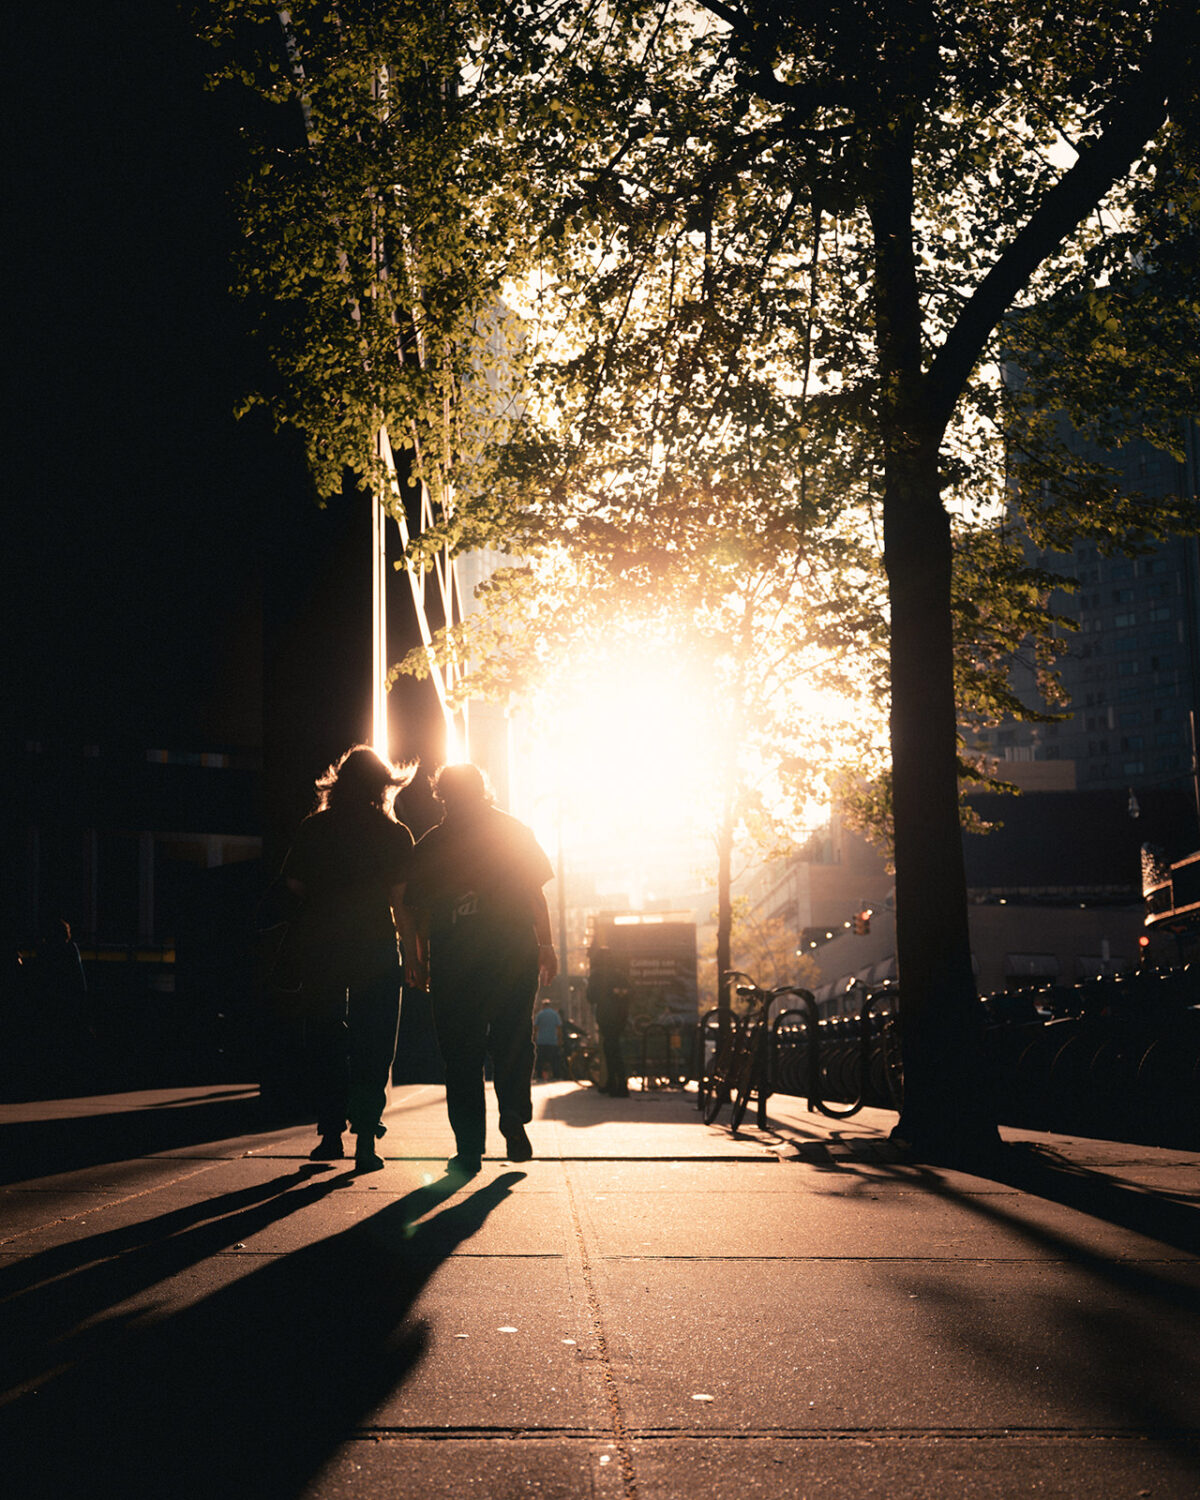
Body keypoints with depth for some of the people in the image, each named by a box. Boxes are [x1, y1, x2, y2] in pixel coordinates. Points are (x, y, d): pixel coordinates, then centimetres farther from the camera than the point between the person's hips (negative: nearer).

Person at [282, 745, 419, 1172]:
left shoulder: (313, 828, 3)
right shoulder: (394, 834, -2)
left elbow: (294, 885, 4)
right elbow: (401, 898, -6)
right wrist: (412, 947, 2)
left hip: (322, 947, 2)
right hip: (375, 948, -2)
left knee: (327, 1040, 15)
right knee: (372, 1047, 4)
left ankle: (330, 1133, 17)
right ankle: (366, 1135, -5)